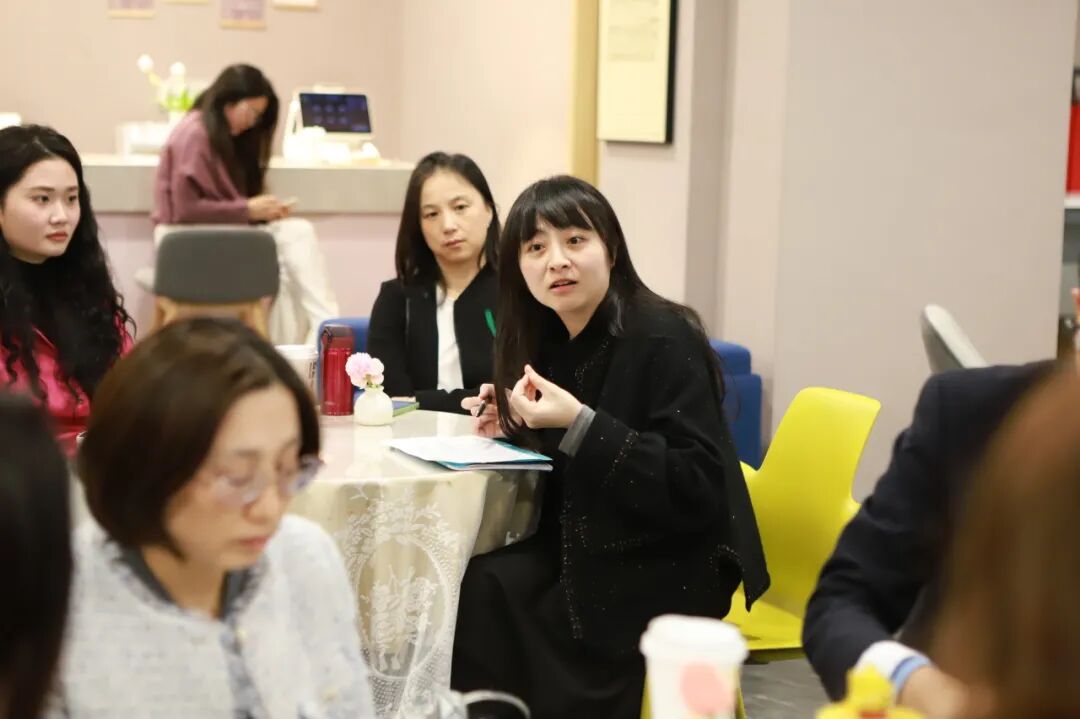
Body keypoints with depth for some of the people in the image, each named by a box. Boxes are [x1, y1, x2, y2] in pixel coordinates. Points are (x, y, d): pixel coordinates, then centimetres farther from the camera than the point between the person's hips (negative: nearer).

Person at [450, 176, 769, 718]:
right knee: (474, 588, -17)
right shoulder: (550, 339, 5)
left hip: (667, 571, -7)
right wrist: (514, 425, -2)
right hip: (586, 549, 7)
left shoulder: (664, 341, -18)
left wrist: (580, 425, -29)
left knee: (486, 602, -20)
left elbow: (697, 489, -24)